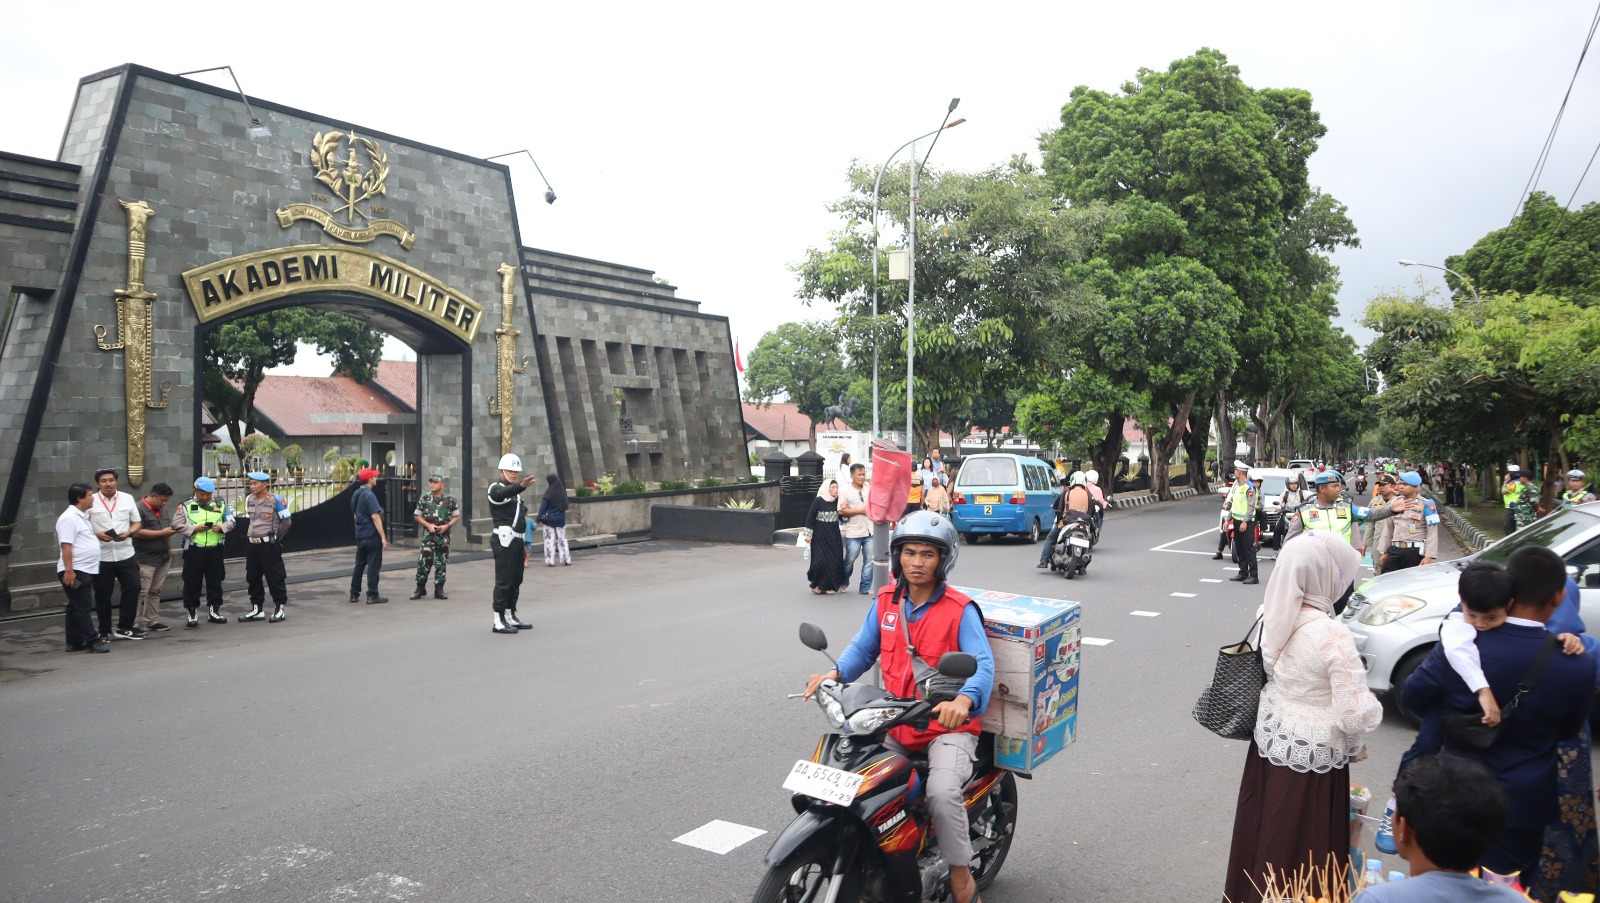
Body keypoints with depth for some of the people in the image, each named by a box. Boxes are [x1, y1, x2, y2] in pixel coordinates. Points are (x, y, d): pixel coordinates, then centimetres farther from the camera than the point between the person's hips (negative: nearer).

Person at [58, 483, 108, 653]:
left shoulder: (82, 516, 15)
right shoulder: (69, 518, -16)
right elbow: (66, 545, -22)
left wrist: (98, 535, 14)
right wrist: (69, 570, -26)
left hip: (85, 570, 10)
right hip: (75, 571, -10)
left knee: (76, 607, 13)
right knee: (82, 608, -6)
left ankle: (74, 642, 18)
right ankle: (92, 642, -5)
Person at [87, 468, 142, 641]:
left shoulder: (127, 498, 5)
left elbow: (136, 522, 10)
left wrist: (128, 533, -10)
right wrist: (96, 534, -18)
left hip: (125, 554, 2)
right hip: (101, 556, -2)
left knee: (133, 587, -1)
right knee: (102, 594, 7)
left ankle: (124, 627, 12)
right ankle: (105, 631, 19)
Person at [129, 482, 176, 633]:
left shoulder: (165, 510, 15)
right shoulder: (139, 509, -11)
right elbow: (137, 532, -20)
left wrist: (169, 548, 16)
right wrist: (162, 533, -15)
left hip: (163, 558, 8)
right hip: (145, 559, -8)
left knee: (155, 591, 11)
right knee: (141, 592, -8)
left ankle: (152, 621, 16)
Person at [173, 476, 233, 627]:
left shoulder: (220, 504, 7)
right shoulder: (186, 506, -1)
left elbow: (231, 521, 9)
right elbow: (177, 525, -5)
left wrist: (221, 527, -12)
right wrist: (194, 528, -18)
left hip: (215, 549, 3)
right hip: (194, 549, -3)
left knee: (215, 581, 10)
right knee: (192, 582, 1)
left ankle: (214, 610, 21)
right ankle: (193, 614, 8)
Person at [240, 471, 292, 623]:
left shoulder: (275, 499, -12)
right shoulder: (249, 499, 8)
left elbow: (286, 521, -8)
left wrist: (275, 538, 0)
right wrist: (250, 536, 14)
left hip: (269, 545, -7)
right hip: (251, 544, 7)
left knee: (275, 577, 0)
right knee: (253, 577, 12)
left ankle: (278, 609, 9)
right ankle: (256, 609, 22)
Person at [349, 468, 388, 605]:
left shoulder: (356, 494, 10)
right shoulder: (369, 495, -17)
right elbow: (375, 517, -21)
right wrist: (383, 537, -20)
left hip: (360, 535, 8)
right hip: (372, 535, -8)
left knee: (359, 564, 14)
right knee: (373, 565, -2)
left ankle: (354, 594, 17)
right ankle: (372, 595, 1)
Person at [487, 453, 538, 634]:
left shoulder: (513, 490, 21)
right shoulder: (496, 488, -8)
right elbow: (504, 494, -33)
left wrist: (522, 512, 10)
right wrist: (522, 485, -53)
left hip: (516, 540, 9)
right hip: (504, 540, -9)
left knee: (516, 581, 12)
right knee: (503, 581, -9)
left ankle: (510, 617, 19)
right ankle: (499, 621, -6)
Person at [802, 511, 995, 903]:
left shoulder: (960, 609, -12)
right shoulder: (885, 601, 4)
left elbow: (983, 665, -21)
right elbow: (863, 648, 7)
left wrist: (963, 701, -41)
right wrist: (835, 674, -13)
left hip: (948, 726, -5)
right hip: (895, 724, 5)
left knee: (942, 793, -28)